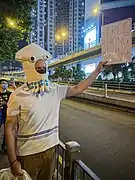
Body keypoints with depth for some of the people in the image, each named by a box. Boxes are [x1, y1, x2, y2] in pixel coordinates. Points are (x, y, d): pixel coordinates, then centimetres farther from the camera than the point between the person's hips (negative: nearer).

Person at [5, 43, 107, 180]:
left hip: (50, 150, 5)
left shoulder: (55, 90, -2)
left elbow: (78, 89, 8)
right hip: (27, 155, -4)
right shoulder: (18, 96, -15)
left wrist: (97, 70, 8)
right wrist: (13, 161, -13)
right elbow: (9, 129, -12)